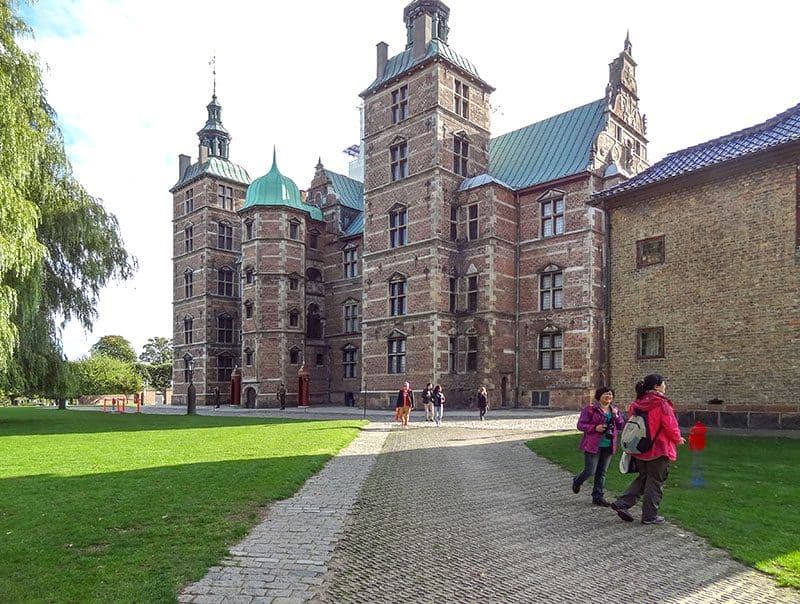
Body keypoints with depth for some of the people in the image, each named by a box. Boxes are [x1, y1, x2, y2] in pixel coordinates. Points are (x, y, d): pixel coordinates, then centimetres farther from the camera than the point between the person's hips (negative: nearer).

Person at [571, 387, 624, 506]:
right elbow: (580, 424, -9)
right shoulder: (590, 408, -8)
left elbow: (621, 426, 8)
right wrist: (595, 428, -21)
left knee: (602, 473, 10)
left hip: (608, 446, 6)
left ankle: (598, 497, 20)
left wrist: (616, 416, -8)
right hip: (593, 445, -5)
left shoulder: (615, 409, 11)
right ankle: (577, 482, 27)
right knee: (590, 471, -4)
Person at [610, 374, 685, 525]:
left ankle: (622, 503, 11)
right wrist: (678, 439, 5)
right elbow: (671, 427, -15)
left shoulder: (636, 404, 3)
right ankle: (649, 516, 15)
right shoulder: (662, 404, -17)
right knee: (655, 482, 7)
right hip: (659, 450, -6)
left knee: (643, 478, 20)